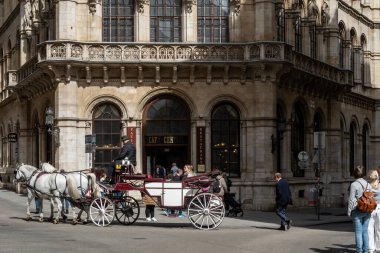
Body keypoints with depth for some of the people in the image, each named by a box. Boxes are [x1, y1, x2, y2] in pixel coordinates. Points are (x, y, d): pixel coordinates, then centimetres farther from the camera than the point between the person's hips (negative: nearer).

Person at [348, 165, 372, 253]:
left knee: (358, 231, -1)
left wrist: (349, 211, -5)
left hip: (357, 210, -5)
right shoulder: (368, 185, 6)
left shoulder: (354, 184, -11)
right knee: (365, 230, 11)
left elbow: (351, 199, -12)